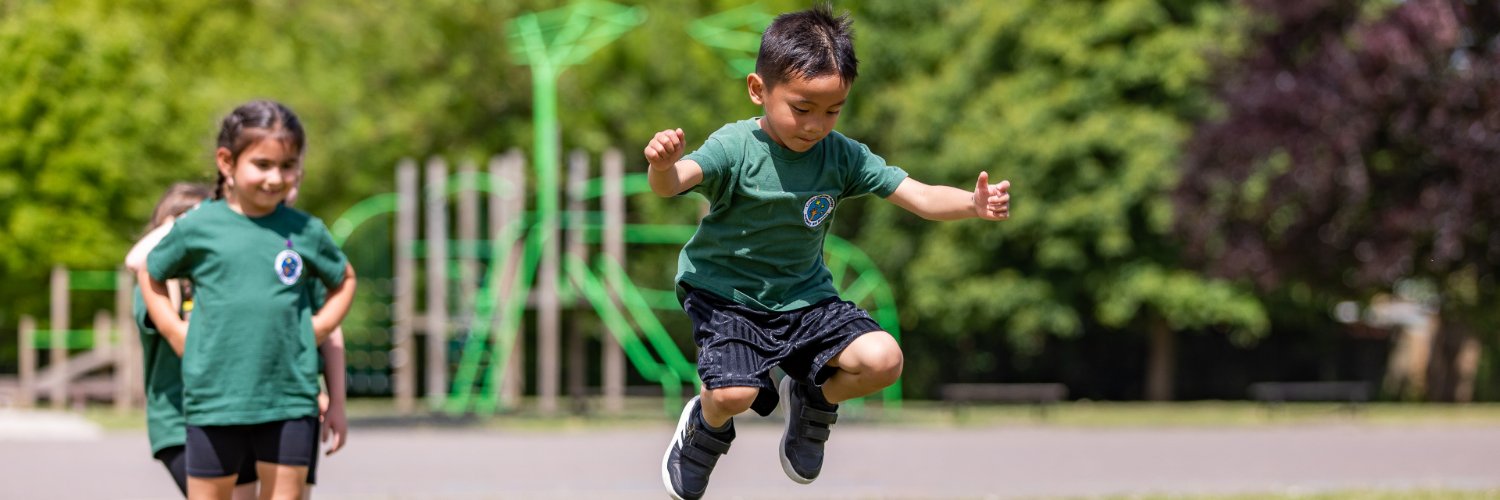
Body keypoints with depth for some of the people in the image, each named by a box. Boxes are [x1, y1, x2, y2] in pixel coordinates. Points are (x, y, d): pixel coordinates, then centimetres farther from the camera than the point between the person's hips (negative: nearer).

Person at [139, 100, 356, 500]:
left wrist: (319, 328, 7)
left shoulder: (306, 232, 2)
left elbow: (344, 279, 21)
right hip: (215, 401, -1)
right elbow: (151, 275, 15)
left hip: (290, 399, 1)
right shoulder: (197, 228, -2)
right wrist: (175, 332, 5)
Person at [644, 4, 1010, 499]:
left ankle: (812, 402, 18)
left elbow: (920, 197, -10)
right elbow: (672, 183, -36)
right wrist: (662, 165, -61)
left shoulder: (843, 156, -7)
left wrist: (973, 203, -30)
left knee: (882, 359, -17)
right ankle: (707, 427, 14)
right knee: (734, 392, -27)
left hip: (803, 295, 4)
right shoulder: (734, 148, -19)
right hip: (724, 294, -4)